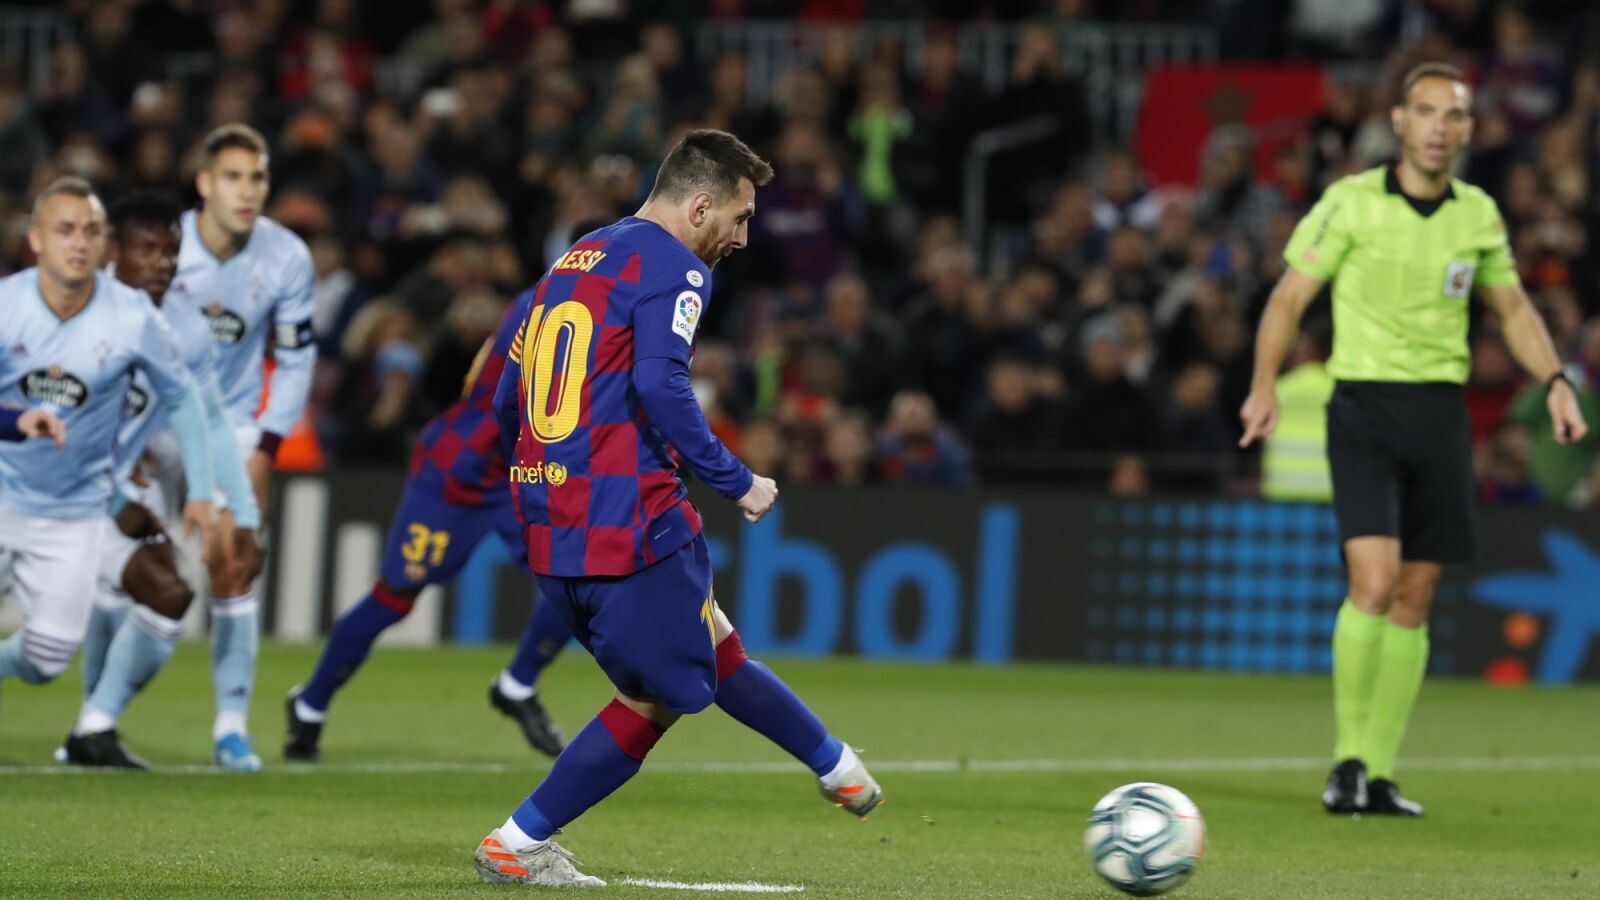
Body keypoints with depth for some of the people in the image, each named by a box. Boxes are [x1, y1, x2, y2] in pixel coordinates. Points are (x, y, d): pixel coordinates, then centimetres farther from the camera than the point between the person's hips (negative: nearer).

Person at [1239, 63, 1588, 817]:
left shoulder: (1479, 215, 7)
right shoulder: (1351, 203, -5)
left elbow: (1513, 307, 19)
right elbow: (1289, 296, -4)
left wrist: (1555, 381, 5)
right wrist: (1264, 385, -18)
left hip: (1441, 413, 4)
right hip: (1364, 408, -4)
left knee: (1415, 599, 5)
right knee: (1374, 580, -19)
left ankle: (1379, 774, 12)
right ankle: (1347, 760, -7)